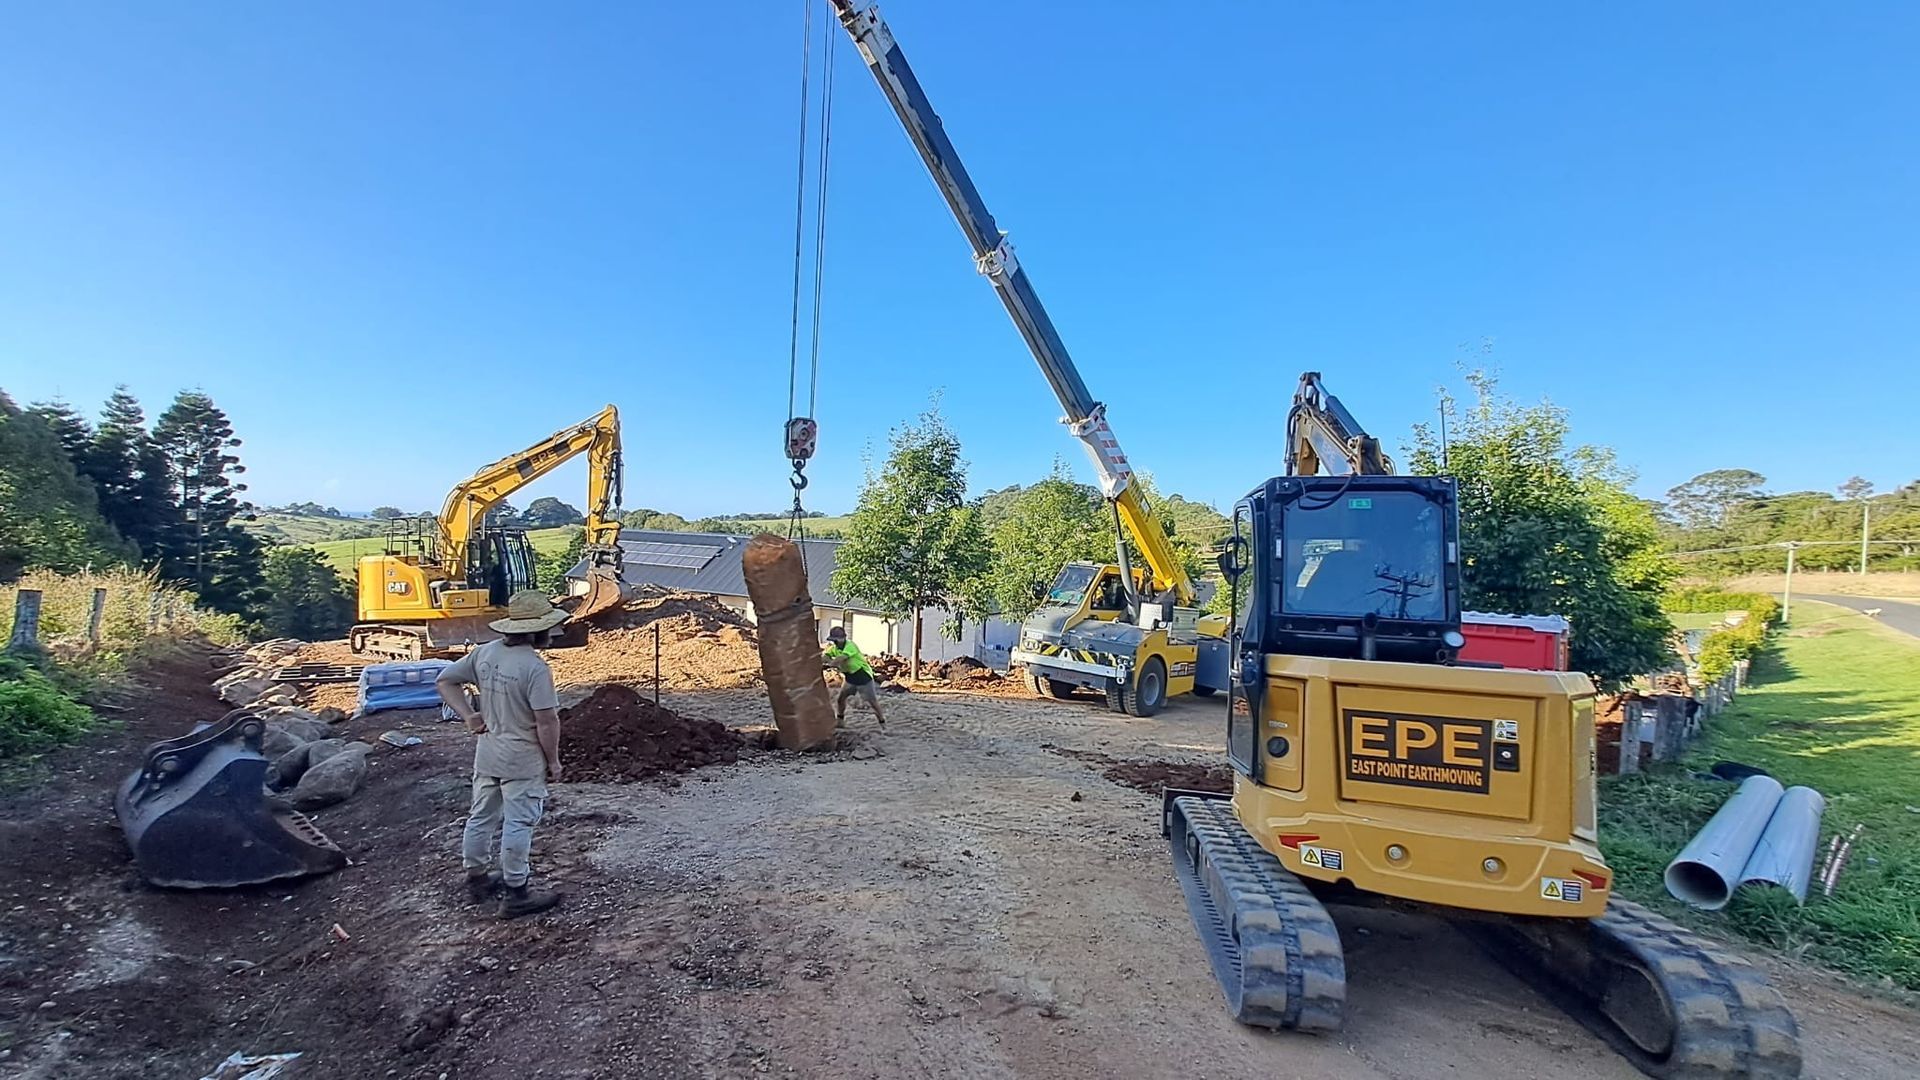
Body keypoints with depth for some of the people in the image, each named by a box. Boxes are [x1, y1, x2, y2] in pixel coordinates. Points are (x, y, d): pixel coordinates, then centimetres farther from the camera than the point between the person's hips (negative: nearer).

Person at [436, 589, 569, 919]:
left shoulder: (484, 653, -2)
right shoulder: (535, 668, -25)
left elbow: (445, 681, 9)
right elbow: (547, 721, -23)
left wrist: (468, 715, 6)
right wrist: (553, 761, -10)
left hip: (486, 753, 8)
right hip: (522, 760, -8)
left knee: (481, 817, 20)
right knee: (518, 825, 3)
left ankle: (477, 878, 38)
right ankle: (516, 893, 13)